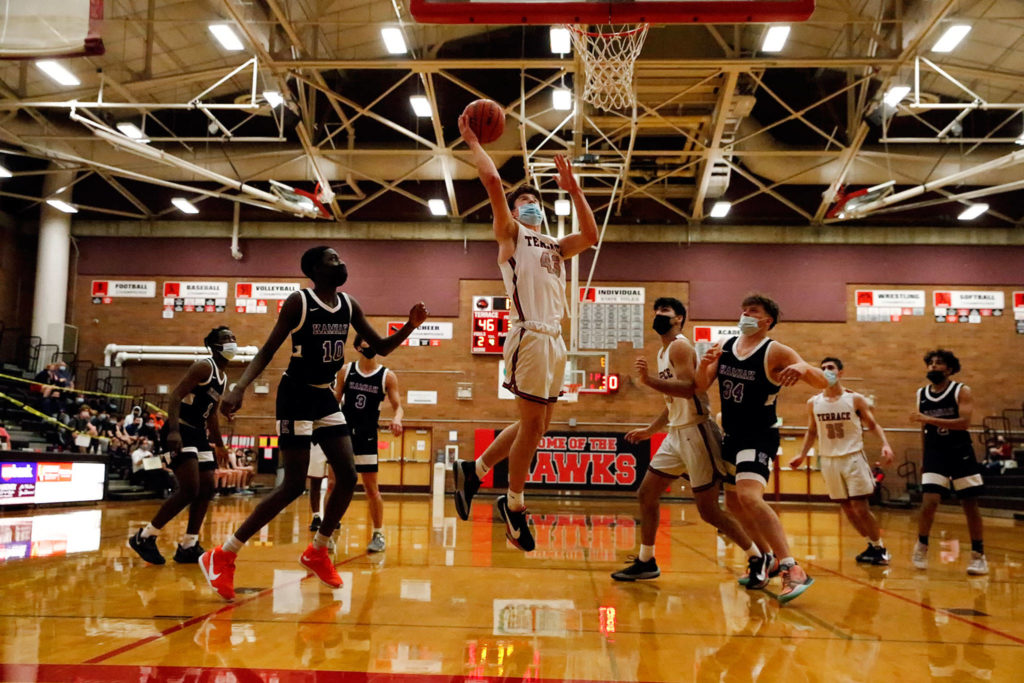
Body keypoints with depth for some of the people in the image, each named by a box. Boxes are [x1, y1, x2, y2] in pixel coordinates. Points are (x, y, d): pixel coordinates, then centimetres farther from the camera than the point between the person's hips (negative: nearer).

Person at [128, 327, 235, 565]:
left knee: (206, 490, 7)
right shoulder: (204, 367, -13)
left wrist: (219, 444, 27)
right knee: (189, 490, -16)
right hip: (181, 430, -10)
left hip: (199, 433, 10)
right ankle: (144, 537, -3)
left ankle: (188, 547, 13)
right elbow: (175, 396, -21)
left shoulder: (223, 378, 15)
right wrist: (173, 430, -33)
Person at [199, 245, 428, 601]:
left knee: (348, 477, 2)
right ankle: (222, 556, 0)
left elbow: (381, 348, 9)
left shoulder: (349, 305, 5)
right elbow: (268, 350, -15)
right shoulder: (299, 301, -14)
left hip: (325, 397, 7)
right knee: (293, 486, -11)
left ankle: (316, 552, 20)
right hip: (296, 395, -7)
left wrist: (409, 327, -9)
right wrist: (239, 387, -29)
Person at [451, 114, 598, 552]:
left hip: (554, 339, 8)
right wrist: (473, 142, 4)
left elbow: (591, 237, 9)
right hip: (529, 336, -8)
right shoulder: (509, 234, 6)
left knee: (537, 425, 12)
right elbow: (493, 181, -6)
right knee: (532, 424, -4)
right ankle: (514, 505, 11)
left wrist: (574, 190, 13)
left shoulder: (555, 246, 25)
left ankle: (474, 470, 25)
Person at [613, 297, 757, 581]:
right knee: (646, 494, 9)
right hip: (676, 434, 10)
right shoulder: (664, 352, 18)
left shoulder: (679, 346, -11)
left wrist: (649, 380, -34)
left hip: (695, 432, -10)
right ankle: (646, 562, 21)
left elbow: (688, 389, -27)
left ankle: (758, 559, 11)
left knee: (708, 510, -5)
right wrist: (650, 430, 24)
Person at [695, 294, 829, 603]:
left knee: (750, 497, -28)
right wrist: (705, 364, -17)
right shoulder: (724, 347, 5)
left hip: (760, 436, -7)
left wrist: (803, 368, -39)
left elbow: (822, 383, -17)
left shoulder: (775, 352, -12)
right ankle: (766, 558, 38)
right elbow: (701, 387, 4)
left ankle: (792, 570, -26)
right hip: (733, 436, 8)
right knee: (733, 502, 18)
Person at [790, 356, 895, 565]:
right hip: (829, 460, 3)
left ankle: (880, 547, 15)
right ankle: (871, 545, 26)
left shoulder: (855, 399, -6)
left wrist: (885, 444, -17)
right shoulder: (813, 403, 2)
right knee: (847, 508, 8)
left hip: (853, 457, -3)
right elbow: (812, 432, 13)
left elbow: (873, 425, -1)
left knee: (860, 507, -6)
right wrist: (802, 455, 4)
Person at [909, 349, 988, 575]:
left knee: (970, 504, 4)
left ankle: (978, 556, 17)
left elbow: (964, 422, -21)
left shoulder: (962, 391, -6)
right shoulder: (921, 395, 6)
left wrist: (929, 419, -29)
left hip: (961, 453, -2)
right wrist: (924, 459, 18)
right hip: (935, 454, 2)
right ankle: (921, 548, 9)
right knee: (929, 502, -11)